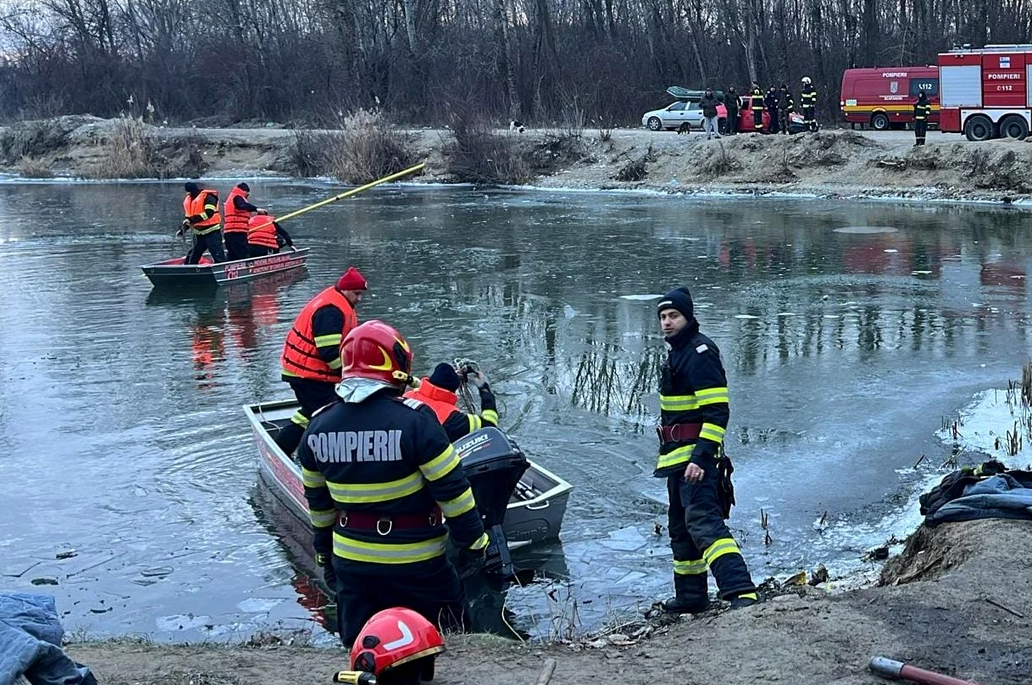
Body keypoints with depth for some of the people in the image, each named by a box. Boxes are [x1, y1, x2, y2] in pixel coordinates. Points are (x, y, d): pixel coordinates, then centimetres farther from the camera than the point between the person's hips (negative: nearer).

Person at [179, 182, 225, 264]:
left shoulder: (208, 197, -12)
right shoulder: (188, 200, 13)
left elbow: (209, 213, -23)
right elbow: (188, 217, 21)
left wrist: (192, 219, -24)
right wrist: (183, 229, 4)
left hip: (212, 232, -8)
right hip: (198, 233, 8)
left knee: (218, 256, -11)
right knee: (192, 257, 12)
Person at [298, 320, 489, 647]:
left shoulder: (318, 426, -1)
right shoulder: (414, 420, -18)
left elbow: (318, 502, 10)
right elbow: (452, 489, -15)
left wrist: (325, 554, 21)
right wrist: (473, 543, -3)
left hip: (349, 560, 5)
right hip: (414, 562, -5)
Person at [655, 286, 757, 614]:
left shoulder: (700, 353, -14)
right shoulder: (678, 352, 18)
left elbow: (716, 412, -21)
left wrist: (700, 457, -28)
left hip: (696, 454, -11)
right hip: (677, 456, 11)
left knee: (702, 521, -23)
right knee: (681, 527, 18)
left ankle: (740, 591, -33)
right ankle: (691, 595, 29)